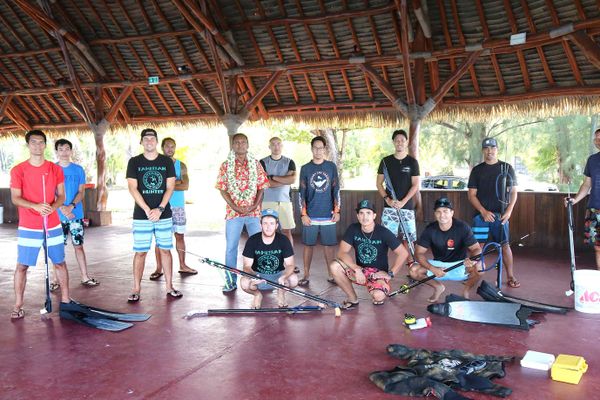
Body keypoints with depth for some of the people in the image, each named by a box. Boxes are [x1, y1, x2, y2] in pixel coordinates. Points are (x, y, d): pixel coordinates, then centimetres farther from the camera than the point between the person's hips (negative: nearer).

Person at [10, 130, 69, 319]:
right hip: (28, 227, -2)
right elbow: (15, 198, -5)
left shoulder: (56, 169, 5)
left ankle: (65, 299, 17)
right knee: (22, 266, 1)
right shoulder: (18, 170, -2)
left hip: (53, 225, 2)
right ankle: (18, 305, 9)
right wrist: (36, 206, -22)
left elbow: (61, 196, 6)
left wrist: (52, 207, -15)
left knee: (60, 263, 7)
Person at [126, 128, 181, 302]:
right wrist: (147, 210, -14)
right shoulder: (134, 162, 3)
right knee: (140, 252, 0)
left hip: (164, 214, 1)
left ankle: (169, 287, 13)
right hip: (141, 215, -1)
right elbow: (132, 188, -4)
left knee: (165, 250, 6)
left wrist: (160, 209, -11)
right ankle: (136, 289, 8)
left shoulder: (167, 161, 6)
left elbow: (170, 187, 1)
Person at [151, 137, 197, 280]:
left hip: (178, 205, 3)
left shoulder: (181, 165, 10)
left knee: (180, 235, 8)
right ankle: (159, 268, 5)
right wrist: (177, 182, -11)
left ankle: (183, 265, 17)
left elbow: (186, 185, -3)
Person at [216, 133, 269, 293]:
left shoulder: (256, 164, 6)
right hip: (233, 212, -1)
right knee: (231, 247, 2)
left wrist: (255, 205, -10)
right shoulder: (225, 166, 2)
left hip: (254, 211, 1)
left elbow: (261, 187, 5)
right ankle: (230, 281, 13)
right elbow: (222, 190, -1)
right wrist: (236, 207, -12)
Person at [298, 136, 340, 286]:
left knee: (329, 245, 5)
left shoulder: (331, 167, 6)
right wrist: (303, 214, -4)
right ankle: (306, 275, 13)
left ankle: (331, 275, 16)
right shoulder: (305, 168, 3)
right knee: (308, 245, 4)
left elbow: (336, 190, 7)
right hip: (310, 215, 0)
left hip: (328, 215, 0)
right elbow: (301, 193, 3)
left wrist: (337, 210, 0)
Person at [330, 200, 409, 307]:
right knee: (335, 266, -24)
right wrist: (357, 269, -26)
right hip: (360, 270, 3)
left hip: (378, 273, -3)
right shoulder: (353, 229, -7)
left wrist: (390, 274, -15)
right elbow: (342, 253, -13)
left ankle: (378, 297, 8)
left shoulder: (383, 233, -15)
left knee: (378, 296, -34)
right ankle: (352, 298, -2)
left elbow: (403, 253, -11)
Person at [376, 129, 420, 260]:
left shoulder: (412, 162, 3)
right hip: (389, 206, 1)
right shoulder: (386, 161, 6)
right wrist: (387, 199, -8)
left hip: (407, 206, 0)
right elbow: (379, 183, 7)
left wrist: (403, 202, -12)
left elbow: (415, 185, -1)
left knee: (408, 238, 3)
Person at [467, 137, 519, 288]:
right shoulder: (477, 170, 6)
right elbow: (472, 195, 3)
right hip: (481, 214, 1)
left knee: (505, 245, 0)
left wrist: (509, 211, -6)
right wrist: (484, 212, -8)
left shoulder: (507, 168, 6)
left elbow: (513, 192, 7)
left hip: (501, 214, 0)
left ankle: (510, 276, 9)